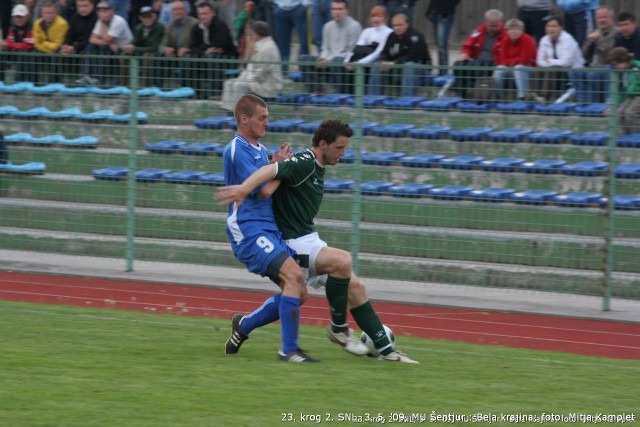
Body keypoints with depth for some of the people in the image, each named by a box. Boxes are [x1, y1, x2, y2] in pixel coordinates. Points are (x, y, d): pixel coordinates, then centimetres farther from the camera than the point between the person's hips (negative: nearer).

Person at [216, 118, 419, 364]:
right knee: (342, 260, -29)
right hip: (293, 243, -10)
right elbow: (271, 170, -35)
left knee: (354, 286, 3)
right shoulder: (304, 163, -17)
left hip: (310, 240, 10)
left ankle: (385, 349, 8)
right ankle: (338, 328, -13)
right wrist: (244, 188, -52)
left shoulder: (318, 167, 13)